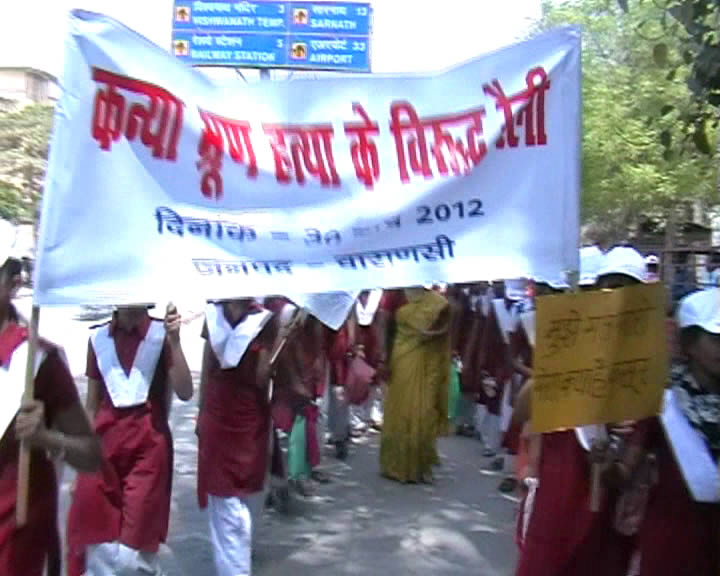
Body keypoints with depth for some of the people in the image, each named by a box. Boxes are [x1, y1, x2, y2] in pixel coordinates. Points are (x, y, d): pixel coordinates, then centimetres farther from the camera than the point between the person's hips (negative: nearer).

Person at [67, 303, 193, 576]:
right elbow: (92, 405, 12)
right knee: (98, 548, 4)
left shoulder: (161, 334, -4)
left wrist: (174, 340, -20)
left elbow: (185, 393, -12)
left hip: (149, 443, -3)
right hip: (105, 442, 3)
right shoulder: (98, 339, 5)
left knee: (131, 553, -2)